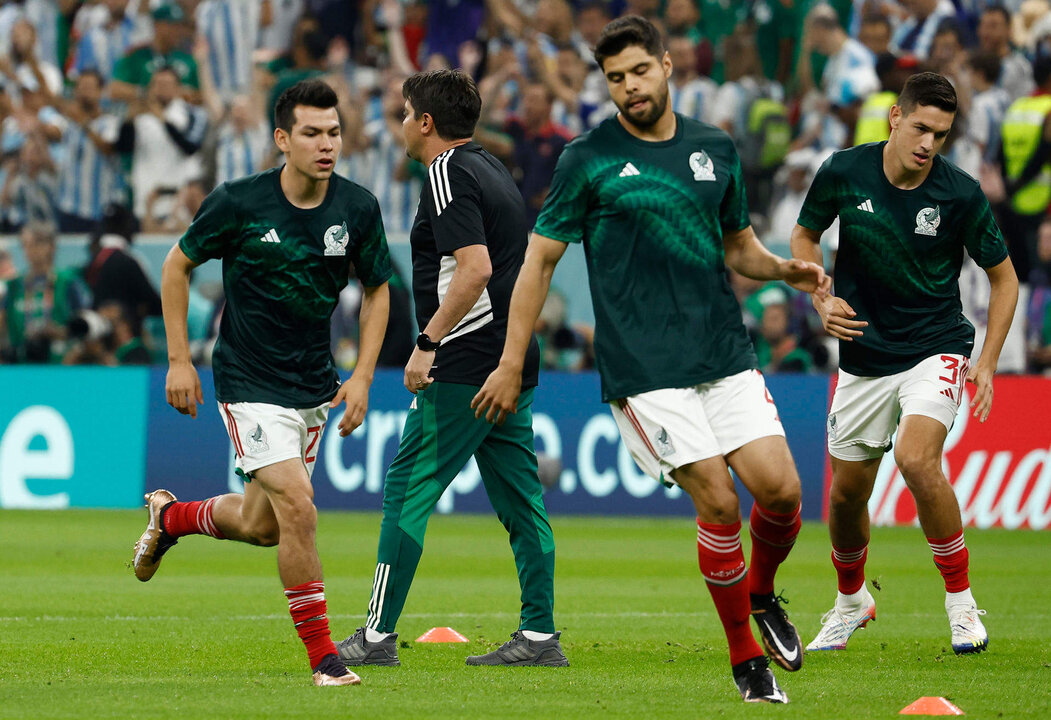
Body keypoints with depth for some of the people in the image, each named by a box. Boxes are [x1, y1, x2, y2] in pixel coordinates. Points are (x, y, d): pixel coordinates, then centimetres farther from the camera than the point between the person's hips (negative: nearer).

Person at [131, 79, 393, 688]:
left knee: (261, 525, 14)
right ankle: (322, 654, -8)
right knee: (298, 508, -20)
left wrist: (363, 374, 0)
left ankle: (171, 516, 45)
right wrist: (179, 359, -2)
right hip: (251, 384, -5)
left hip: (315, 387, 5)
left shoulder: (359, 208, -5)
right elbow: (178, 265, 1)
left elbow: (377, 289, 10)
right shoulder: (239, 202, -14)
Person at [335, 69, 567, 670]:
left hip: (465, 368, -9)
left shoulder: (449, 174, -11)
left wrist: (429, 341, -22)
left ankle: (379, 635, -5)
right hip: (514, 364, 9)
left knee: (407, 492, -5)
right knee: (520, 501, 8)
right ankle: (539, 636, 5)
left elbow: (475, 267, -23)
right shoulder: (493, 170, 17)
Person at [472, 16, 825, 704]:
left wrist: (785, 268, 0)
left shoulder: (716, 149, 11)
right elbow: (541, 259, 3)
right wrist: (512, 364, 2)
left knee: (781, 491, -7)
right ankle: (747, 658, 4)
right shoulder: (589, 159, -1)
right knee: (719, 502, -11)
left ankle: (762, 596, 24)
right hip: (644, 367, -4)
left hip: (725, 352, 4)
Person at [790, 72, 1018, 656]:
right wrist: (823, 300, -7)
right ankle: (852, 600, 39)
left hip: (936, 349, -3)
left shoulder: (961, 194, -13)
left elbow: (1004, 277, 0)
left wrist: (988, 362, -7)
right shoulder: (844, 172, -9)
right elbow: (805, 236, 10)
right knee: (846, 493, 9)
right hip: (864, 358, 3)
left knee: (917, 459, -28)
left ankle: (962, 602, -13)